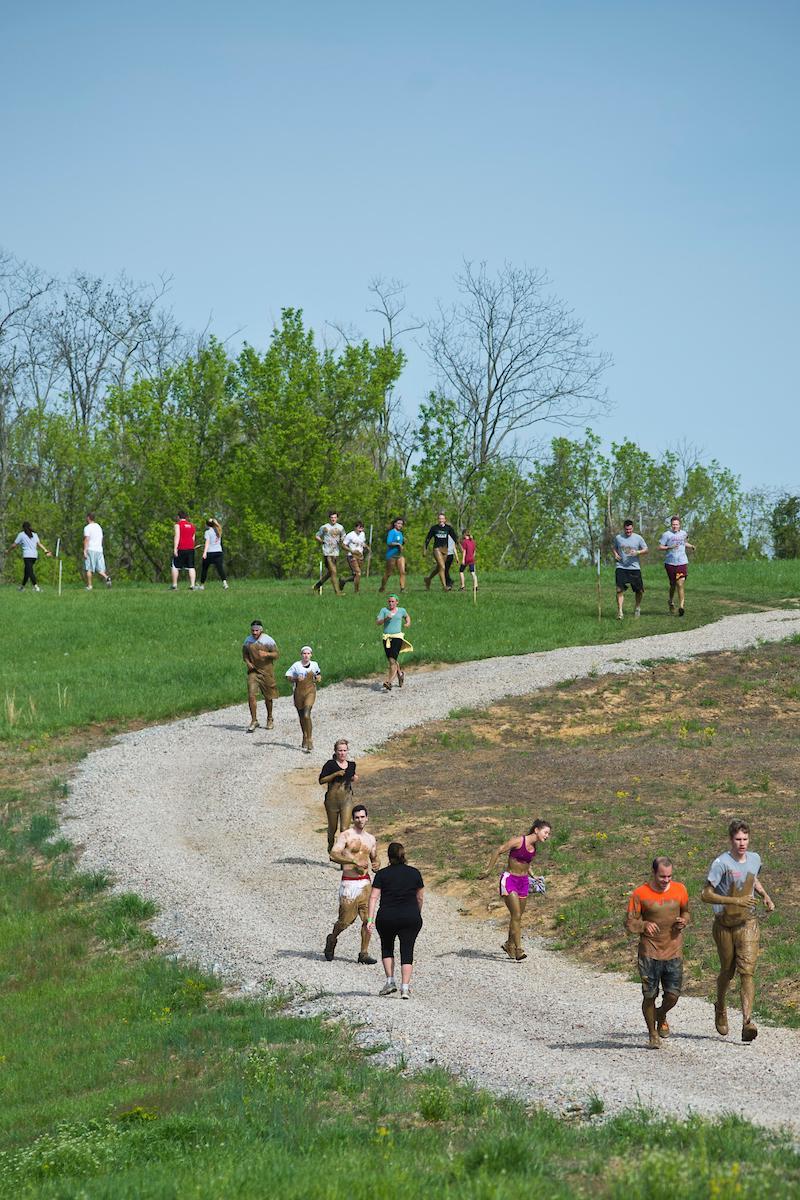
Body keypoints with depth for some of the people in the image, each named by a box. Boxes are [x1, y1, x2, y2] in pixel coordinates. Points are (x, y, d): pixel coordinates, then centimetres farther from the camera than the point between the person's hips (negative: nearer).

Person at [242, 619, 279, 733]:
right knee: (251, 695, -13)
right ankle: (254, 720, -7)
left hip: (266, 671, -2)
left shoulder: (268, 640, -8)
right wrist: (247, 662, -7)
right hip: (253, 671, 2)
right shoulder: (247, 640, 1)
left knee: (268, 696, 11)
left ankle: (269, 719, 31)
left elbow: (276, 654, -7)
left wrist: (266, 654, -27)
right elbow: (244, 654, 13)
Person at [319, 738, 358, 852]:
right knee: (333, 828, 13)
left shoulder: (351, 764, 5)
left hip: (347, 799, 2)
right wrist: (335, 774, -21)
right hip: (333, 798, -2)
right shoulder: (331, 764, -8)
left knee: (345, 829, -11)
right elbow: (321, 780, -10)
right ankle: (331, 849, 37)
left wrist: (354, 779, -1)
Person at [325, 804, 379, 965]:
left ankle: (364, 953, 5)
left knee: (368, 918, -4)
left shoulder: (371, 839, 13)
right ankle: (332, 939, 31)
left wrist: (376, 864, 4)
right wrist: (355, 861, -25)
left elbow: (374, 857, 28)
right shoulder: (346, 835, -6)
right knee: (347, 919, 1)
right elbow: (333, 855, -18)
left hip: (365, 882, 5)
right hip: (349, 883, -5)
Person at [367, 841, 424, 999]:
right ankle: (405, 987, -9)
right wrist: (417, 915, 25)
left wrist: (370, 918, -9)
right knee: (407, 952, 2)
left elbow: (374, 897, -7)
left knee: (387, 947, 21)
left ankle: (390, 981, 11)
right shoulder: (414, 873, 5)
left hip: (387, 918, -1)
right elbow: (420, 897, 11)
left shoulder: (382, 874, 0)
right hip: (410, 918, 1)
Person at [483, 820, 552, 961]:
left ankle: (509, 944, 33)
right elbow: (498, 851, -10)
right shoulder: (518, 841, -17)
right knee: (516, 915, -14)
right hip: (509, 880, -7)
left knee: (518, 916, 14)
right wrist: (489, 869, -7)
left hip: (523, 882, 7)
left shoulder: (534, 846, 5)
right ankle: (518, 949, -14)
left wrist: (533, 876, 15)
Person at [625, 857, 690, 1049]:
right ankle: (652, 1034, 18)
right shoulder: (640, 894, -7)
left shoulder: (679, 890, 2)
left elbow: (685, 911, 19)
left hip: (673, 952, 2)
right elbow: (629, 923, -3)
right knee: (649, 995, -1)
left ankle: (661, 1016, 33)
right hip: (649, 952, -2)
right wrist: (644, 925, -24)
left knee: (672, 995, -1)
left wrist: (683, 921, -5)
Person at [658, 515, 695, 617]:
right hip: (670, 563, -1)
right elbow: (660, 547, -5)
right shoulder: (666, 534, -3)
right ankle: (671, 602, 35)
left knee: (681, 584, -11)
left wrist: (691, 546, 14)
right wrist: (670, 547, -20)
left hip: (682, 562, 1)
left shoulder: (683, 533, 12)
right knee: (673, 584, 8)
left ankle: (681, 606, -14)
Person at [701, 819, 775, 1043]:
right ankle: (720, 1008, 43)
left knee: (747, 972, -12)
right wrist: (735, 901, -27)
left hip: (748, 924, 2)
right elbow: (705, 895, -19)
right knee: (727, 971, 13)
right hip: (724, 925, -2)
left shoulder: (754, 859, 3)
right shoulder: (721, 863, -16)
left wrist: (765, 896, 8)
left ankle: (747, 1022, -20)